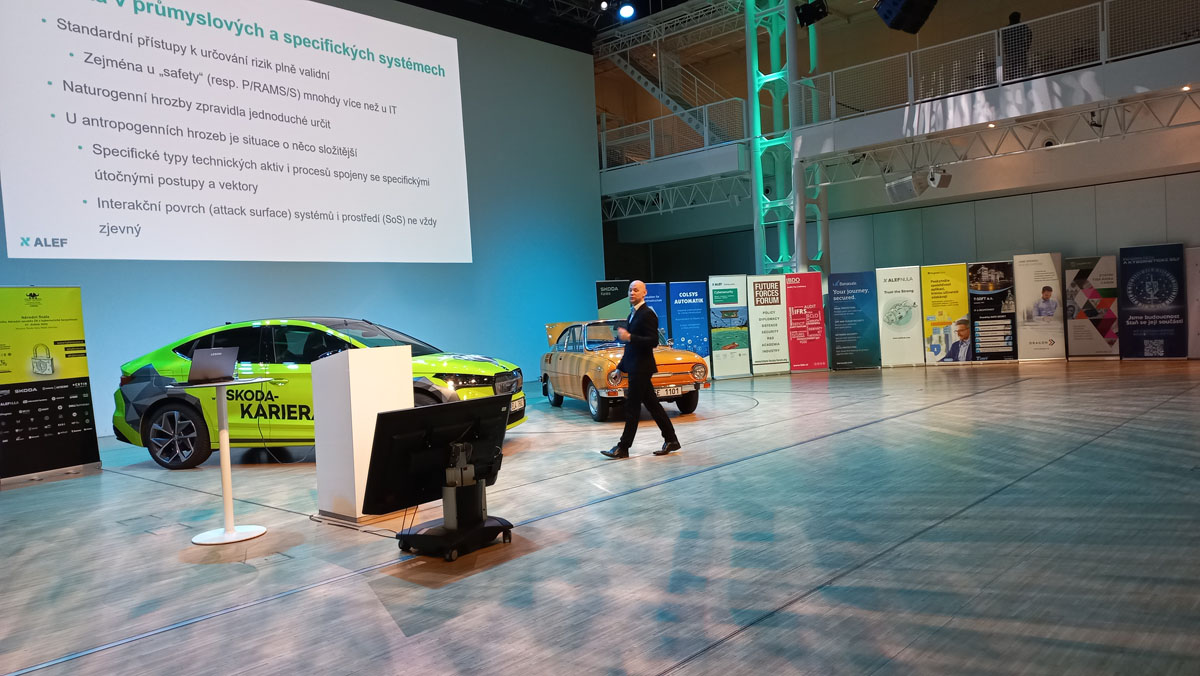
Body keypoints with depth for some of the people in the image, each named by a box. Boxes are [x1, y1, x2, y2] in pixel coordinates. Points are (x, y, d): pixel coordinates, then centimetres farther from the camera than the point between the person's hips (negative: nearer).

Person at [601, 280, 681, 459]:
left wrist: (629, 337, -27)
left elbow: (653, 342, -20)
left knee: (632, 407, -5)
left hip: (641, 368, -9)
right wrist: (620, 368, 19)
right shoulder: (633, 314, 15)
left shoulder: (648, 314, -13)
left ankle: (623, 448, 0)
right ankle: (671, 440, 18)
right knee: (652, 405, 12)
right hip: (635, 368, 9)